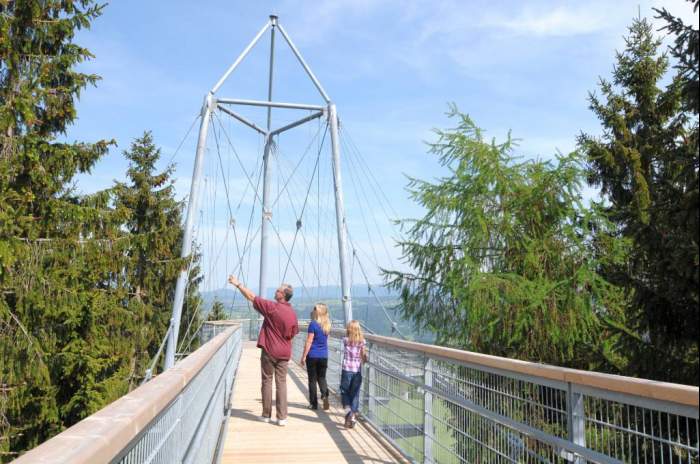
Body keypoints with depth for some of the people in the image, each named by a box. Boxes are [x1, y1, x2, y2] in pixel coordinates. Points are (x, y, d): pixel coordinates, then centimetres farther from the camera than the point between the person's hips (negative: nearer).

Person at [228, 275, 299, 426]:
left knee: (267, 381, 9)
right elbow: (293, 333, 9)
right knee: (281, 383, 6)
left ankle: (266, 415, 18)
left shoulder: (271, 307, -14)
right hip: (284, 353, 4)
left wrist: (238, 284, 0)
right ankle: (282, 417, 4)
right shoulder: (293, 313, 0)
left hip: (269, 351, -4)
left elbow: (251, 297, -9)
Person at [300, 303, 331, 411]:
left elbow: (309, 342, -13)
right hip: (324, 356, 5)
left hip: (312, 356, -5)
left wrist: (304, 356, -8)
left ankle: (314, 403, 9)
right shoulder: (327, 325, 6)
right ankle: (325, 395, -11)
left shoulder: (313, 324, -13)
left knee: (312, 379, 5)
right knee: (321, 378, 13)